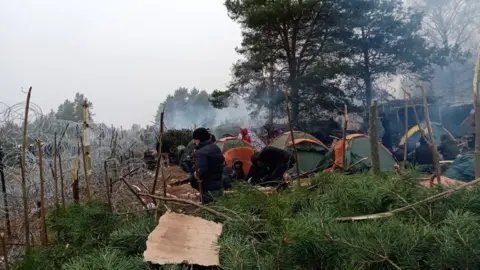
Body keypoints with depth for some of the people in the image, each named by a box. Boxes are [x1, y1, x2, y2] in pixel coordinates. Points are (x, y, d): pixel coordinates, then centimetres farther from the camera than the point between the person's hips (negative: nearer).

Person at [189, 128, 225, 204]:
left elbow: (201, 171, -29)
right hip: (220, 187, 9)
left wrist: (193, 176, -13)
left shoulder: (201, 152, -19)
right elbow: (222, 163, 21)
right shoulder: (216, 148, 11)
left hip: (209, 190, -9)